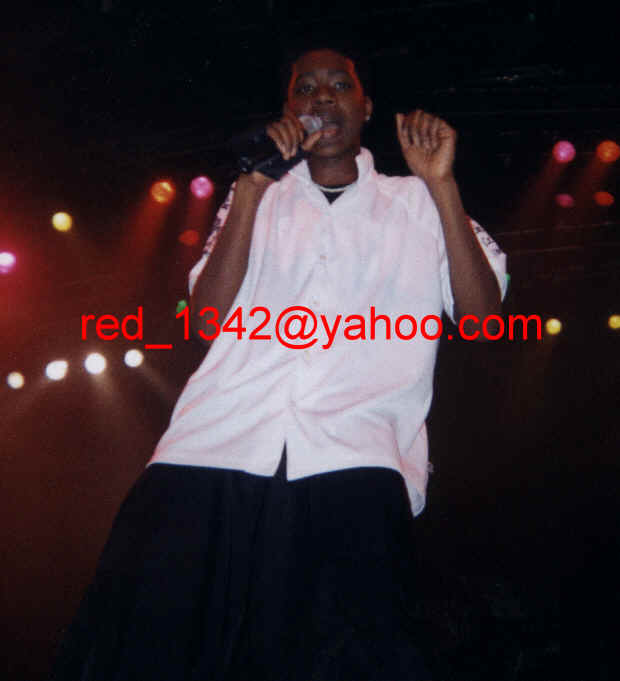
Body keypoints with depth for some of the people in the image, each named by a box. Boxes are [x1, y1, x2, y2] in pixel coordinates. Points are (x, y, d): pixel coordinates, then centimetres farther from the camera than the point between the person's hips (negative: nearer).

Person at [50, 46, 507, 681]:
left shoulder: (416, 203, 21)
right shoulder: (258, 197, 25)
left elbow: (482, 310, 8)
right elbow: (208, 318, 11)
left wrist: (442, 184, 0)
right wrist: (250, 188, 2)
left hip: (353, 466, -1)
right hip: (219, 452, 2)